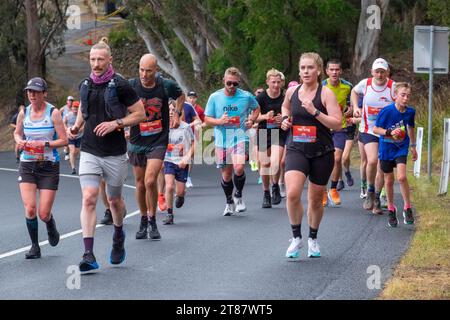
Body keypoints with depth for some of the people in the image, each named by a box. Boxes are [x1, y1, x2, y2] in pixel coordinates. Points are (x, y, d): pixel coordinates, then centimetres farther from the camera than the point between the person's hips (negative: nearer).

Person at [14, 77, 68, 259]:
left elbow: (64, 140, -7)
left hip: (49, 166, -2)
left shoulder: (53, 113, -7)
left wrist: (44, 144, -19)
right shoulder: (23, 113, 3)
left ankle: (51, 227, 34)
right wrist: (20, 141, -2)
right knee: (30, 208, -13)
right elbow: (17, 133, 21)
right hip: (27, 165, 2)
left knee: (43, 214, -4)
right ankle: (35, 246, 6)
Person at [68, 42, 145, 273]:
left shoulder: (120, 85, -8)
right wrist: (76, 126, 5)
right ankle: (89, 255, -17)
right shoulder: (85, 85, 6)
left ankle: (118, 236, 45)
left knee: (114, 200, 13)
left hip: (115, 153, -3)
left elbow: (140, 113, -5)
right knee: (89, 199, -12)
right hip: (89, 151, 3)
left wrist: (116, 123, -17)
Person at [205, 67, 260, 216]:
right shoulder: (215, 97, -1)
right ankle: (229, 202, 32)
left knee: (238, 167, -24)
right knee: (226, 174, 8)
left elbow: (256, 108, 19)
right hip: (222, 140, 2)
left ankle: (238, 196, 2)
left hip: (240, 137, -2)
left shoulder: (246, 96, -2)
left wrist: (251, 120, 0)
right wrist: (220, 121, -14)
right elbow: (207, 119, 5)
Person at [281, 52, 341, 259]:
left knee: (315, 200, 11)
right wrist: (285, 118, 7)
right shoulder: (292, 91, 4)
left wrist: (315, 112, -24)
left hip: (322, 153, -1)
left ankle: (313, 239, 34)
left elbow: (337, 124, -15)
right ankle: (296, 238, -2)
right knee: (292, 194, -19)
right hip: (296, 150, 2)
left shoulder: (326, 94, -8)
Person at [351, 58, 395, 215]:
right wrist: (356, 107, 4)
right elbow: (354, 92, 19)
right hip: (368, 130, 0)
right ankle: (370, 191, 4)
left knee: (381, 167, 4)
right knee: (372, 161, -20)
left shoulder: (394, 87, -11)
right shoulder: (365, 83, -4)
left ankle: (376, 199, 21)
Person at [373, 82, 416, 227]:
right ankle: (391, 210, 27)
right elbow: (375, 129, -12)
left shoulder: (410, 112, -6)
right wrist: (390, 132, -28)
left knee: (401, 177, -18)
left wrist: (413, 146, 20)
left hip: (401, 148, 1)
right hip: (386, 148, -1)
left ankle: (407, 208, -3)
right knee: (389, 180, 8)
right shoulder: (386, 111, -18)